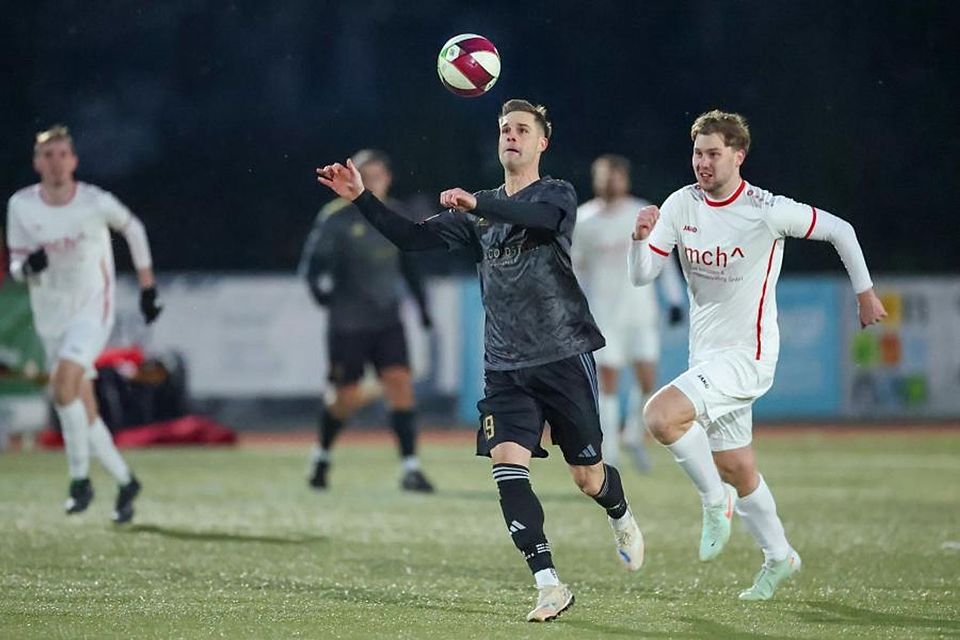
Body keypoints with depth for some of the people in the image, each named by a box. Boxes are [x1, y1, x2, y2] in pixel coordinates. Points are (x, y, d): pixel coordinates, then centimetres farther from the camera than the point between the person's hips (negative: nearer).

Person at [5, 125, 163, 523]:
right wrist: (27, 266, -22)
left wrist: (147, 288, 11)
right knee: (84, 410, 6)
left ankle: (80, 478, -16)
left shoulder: (96, 202, -11)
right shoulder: (21, 206, -4)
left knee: (63, 381, -27)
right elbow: (16, 265, 3)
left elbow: (133, 229, 7)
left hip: (93, 311, -4)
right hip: (50, 318, 4)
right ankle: (125, 482, 24)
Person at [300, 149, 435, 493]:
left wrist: (421, 301, 18)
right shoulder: (336, 218, -9)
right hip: (347, 323, -4)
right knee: (348, 399, 1)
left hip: (388, 320, 4)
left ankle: (410, 467, -12)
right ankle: (322, 455, 30)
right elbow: (312, 263, -10)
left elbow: (408, 263, 21)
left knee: (401, 383, -12)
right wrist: (324, 292, -27)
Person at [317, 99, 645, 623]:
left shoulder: (557, 194, -2)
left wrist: (478, 203, -39)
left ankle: (622, 518, 41)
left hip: (563, 358, -4)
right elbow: (413, 238, 8)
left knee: (587, 476, 4)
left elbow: (543, 216, -27)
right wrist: (361, 198, -5)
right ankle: (548, 585, -14)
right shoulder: (477, 212, 13)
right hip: (504, 366, 4)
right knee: (508, 466, -16)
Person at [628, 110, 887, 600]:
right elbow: (640, 276, -2)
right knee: (736, 469, 14)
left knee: (660, 416, -26)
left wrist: (865, 293, 7)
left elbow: (839, 230, -2)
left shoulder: (767, 211, -15)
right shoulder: (681, 205, 0)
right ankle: (779, 556, 33)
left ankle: (715, 501, -5)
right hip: (705, 356, 6)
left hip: (746, 355, -6)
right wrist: (641, 238, -22)